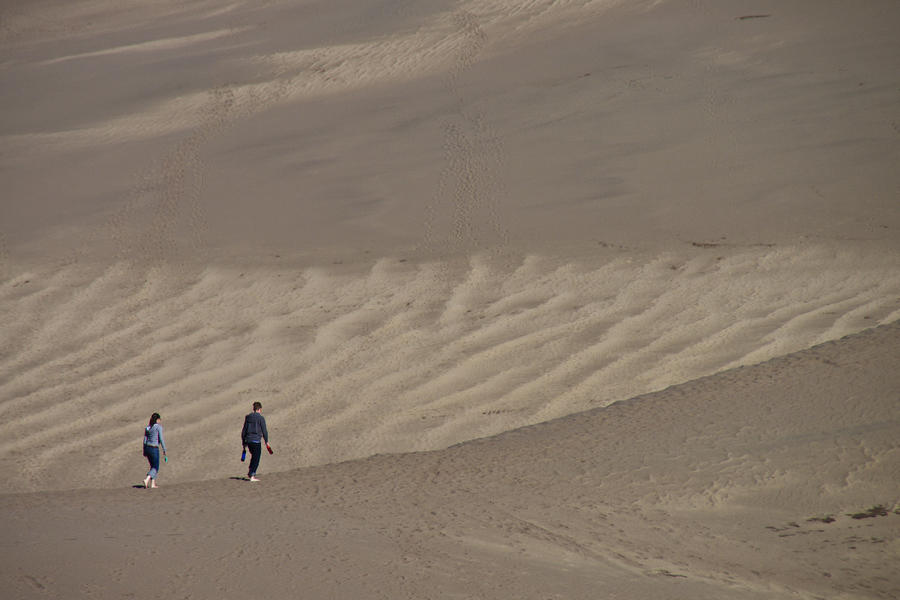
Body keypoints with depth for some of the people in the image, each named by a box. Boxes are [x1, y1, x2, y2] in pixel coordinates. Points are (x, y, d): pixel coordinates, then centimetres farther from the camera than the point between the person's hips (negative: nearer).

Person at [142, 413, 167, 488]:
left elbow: (145, 439, 11)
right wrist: (164, 450, -5)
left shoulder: (147, 427, 9)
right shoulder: (158, 427, -9)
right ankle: (147, 479, -21)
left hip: (147, 448, 6)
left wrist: (144, 451, 16)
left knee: (153, 466, 18)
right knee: (155, 467, 1)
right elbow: (161, 439, -12)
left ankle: (153, 483, 13)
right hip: (154, 449, -6)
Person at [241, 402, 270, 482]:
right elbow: (264, 431, -8)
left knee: (254, 456, 23)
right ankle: (252, 476, -5)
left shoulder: (247, 417, 9)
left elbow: (244, 431, 12)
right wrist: (266, 442, 3)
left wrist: (243, 443, 17)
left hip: (248, 440, 6)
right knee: (256, 458, 0)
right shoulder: (261, 418, -7)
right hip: (256, 440, -6)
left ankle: (250, 473, 19)